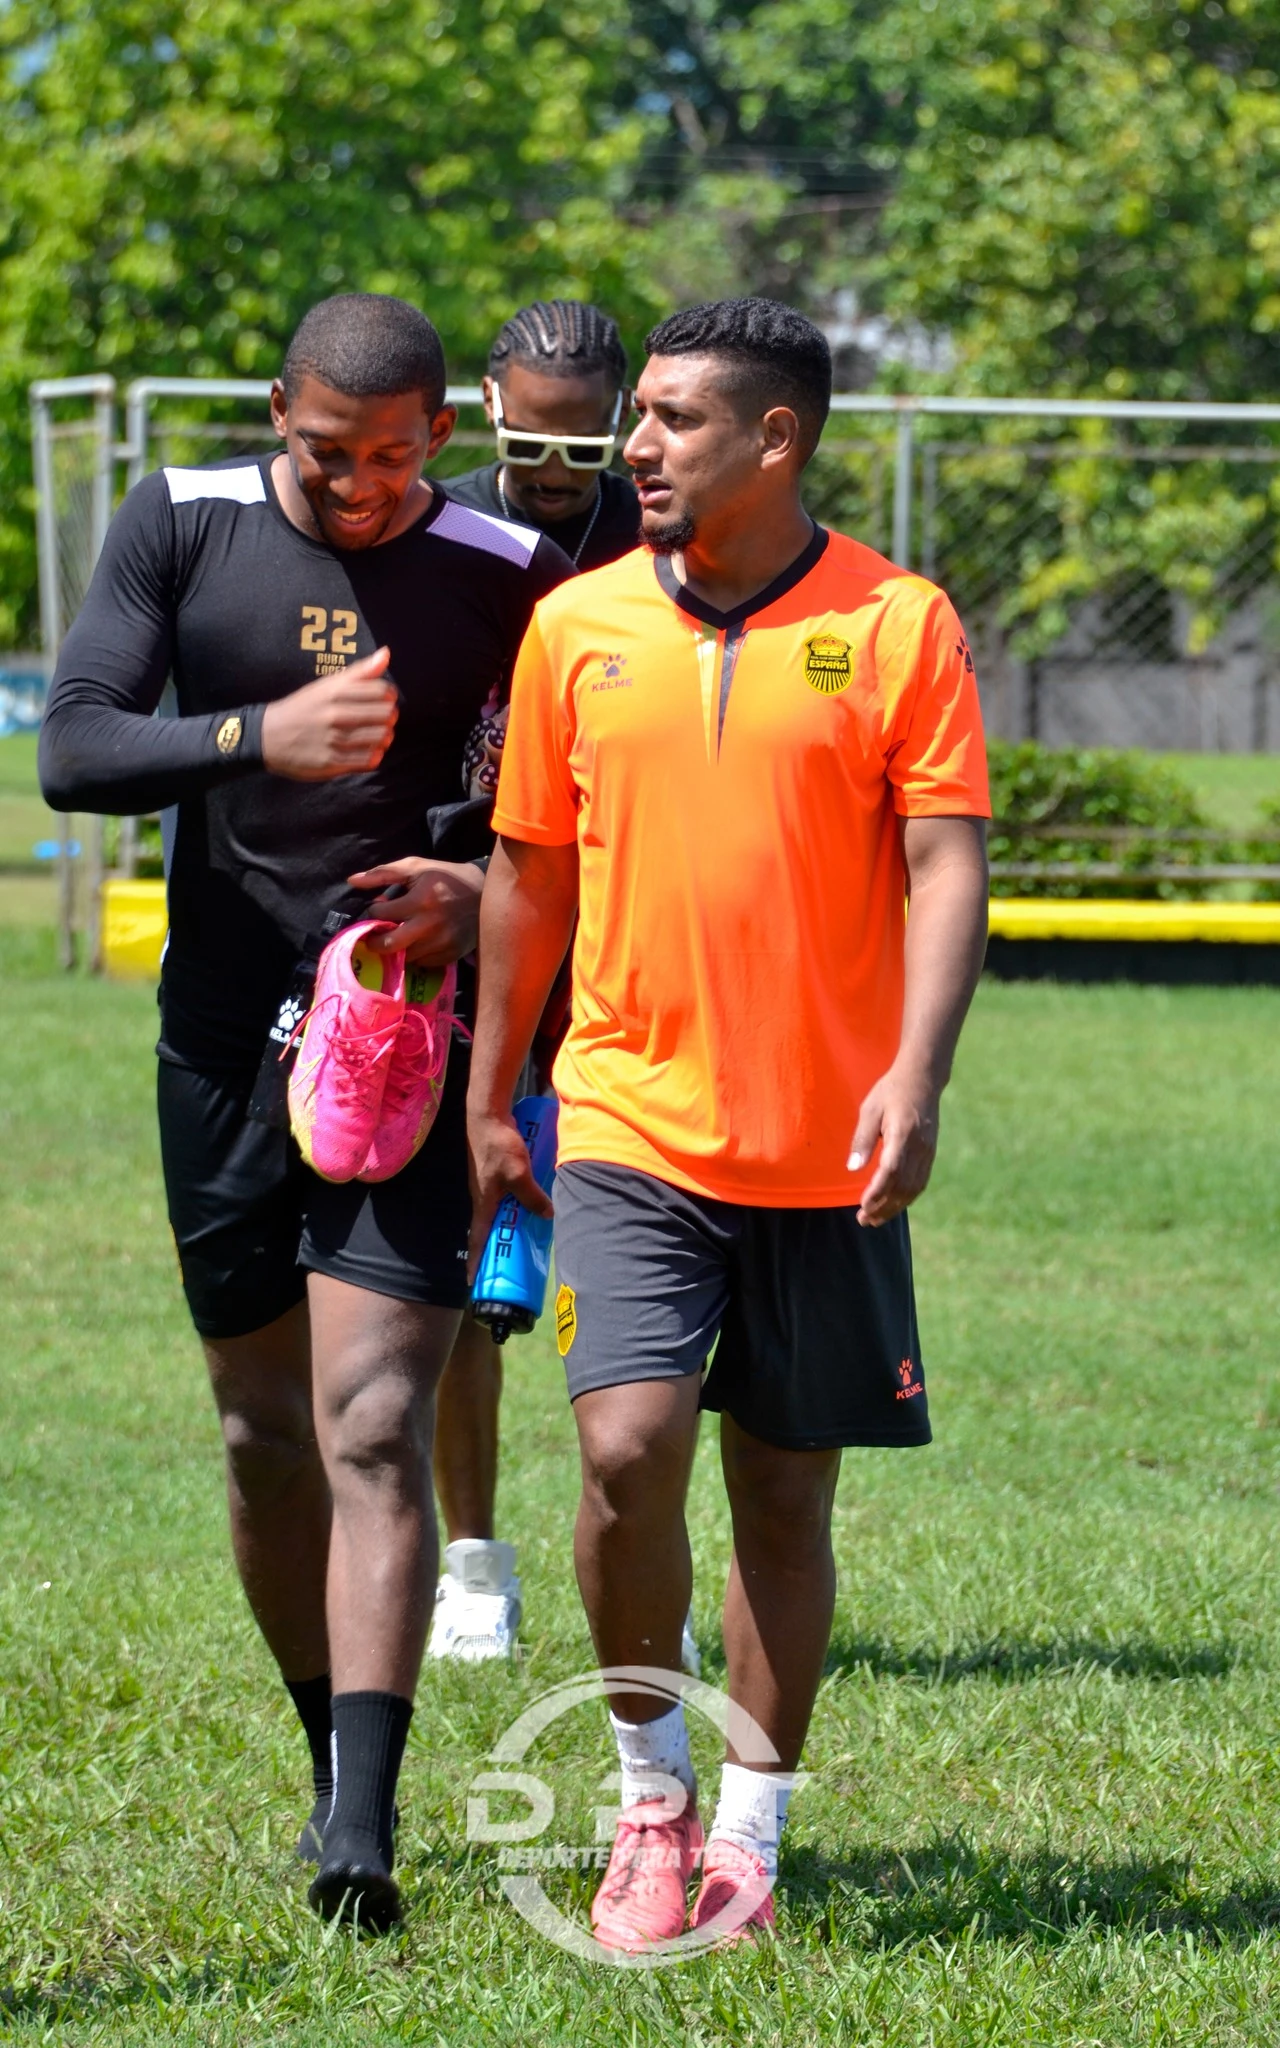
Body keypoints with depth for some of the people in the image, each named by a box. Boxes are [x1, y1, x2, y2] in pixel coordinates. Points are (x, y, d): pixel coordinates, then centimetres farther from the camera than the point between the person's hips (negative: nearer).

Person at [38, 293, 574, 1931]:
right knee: (265, 1432, 10)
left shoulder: (507, 580, -3)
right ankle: (333, 1760, 29)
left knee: (375, 1431, -13)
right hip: (224, 1043, 3)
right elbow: (72, 750, -7)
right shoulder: (179, 526, 0)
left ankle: (363, 1833, -19)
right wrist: (262, 739, -23)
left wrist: (480, 896, -17)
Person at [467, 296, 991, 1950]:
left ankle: (748, 1834, 18)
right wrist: (488, 1100, 14)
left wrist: (915, 1075, -18)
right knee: (626, 1447, -15)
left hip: (824, 1144, -1)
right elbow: (530, 873, 13)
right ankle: (651, 1786, 5)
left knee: (785, 1490, 6)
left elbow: (947, 865, -6)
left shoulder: (895, 624, -2)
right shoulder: (577, 625, 6)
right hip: (631, 1118, 1)